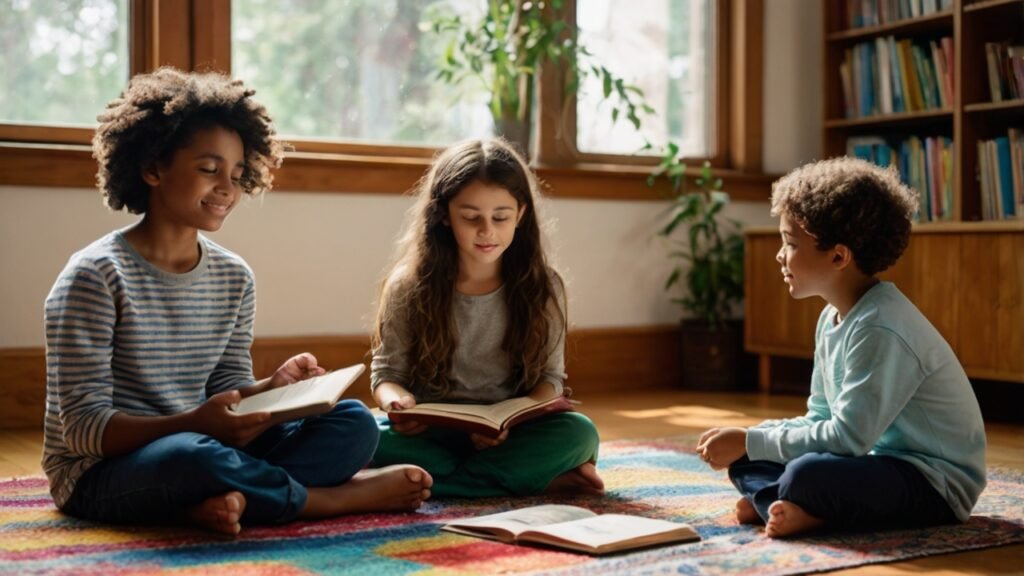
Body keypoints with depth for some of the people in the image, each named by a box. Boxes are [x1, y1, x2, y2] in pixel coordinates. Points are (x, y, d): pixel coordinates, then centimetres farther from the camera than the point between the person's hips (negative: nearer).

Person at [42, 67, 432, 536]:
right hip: (102, 474, -6)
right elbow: (83, 428, -17)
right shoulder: (96, 276, -12)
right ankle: (347, 496, -17)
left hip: (199, 448, 6)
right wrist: (194, 424, -32)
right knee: (191, 455, -40)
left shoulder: (234, 277, 7)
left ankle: (232, 500, -30)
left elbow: (227, 396, 10)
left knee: (354, 423, -9)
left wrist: (272, 389, -13)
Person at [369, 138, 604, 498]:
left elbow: (549, 376, 1)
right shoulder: (407, 286, -4)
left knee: (578, 433, -28)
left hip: (508, 435, 1)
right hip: (429, 434, 0)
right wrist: (397, 401, -24)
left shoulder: (542, 289, -2)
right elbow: (387, 370, 1)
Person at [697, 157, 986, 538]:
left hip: (936, 483, -10)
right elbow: (820, 420, 11)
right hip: (878, 459, 10)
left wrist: (750, 442, -20)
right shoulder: (832, 319, 7)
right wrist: (747, 440, -4)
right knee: (746, 457, 6)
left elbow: (847, 436, -26)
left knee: (808, 475, -36)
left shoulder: (880, 328, -23)